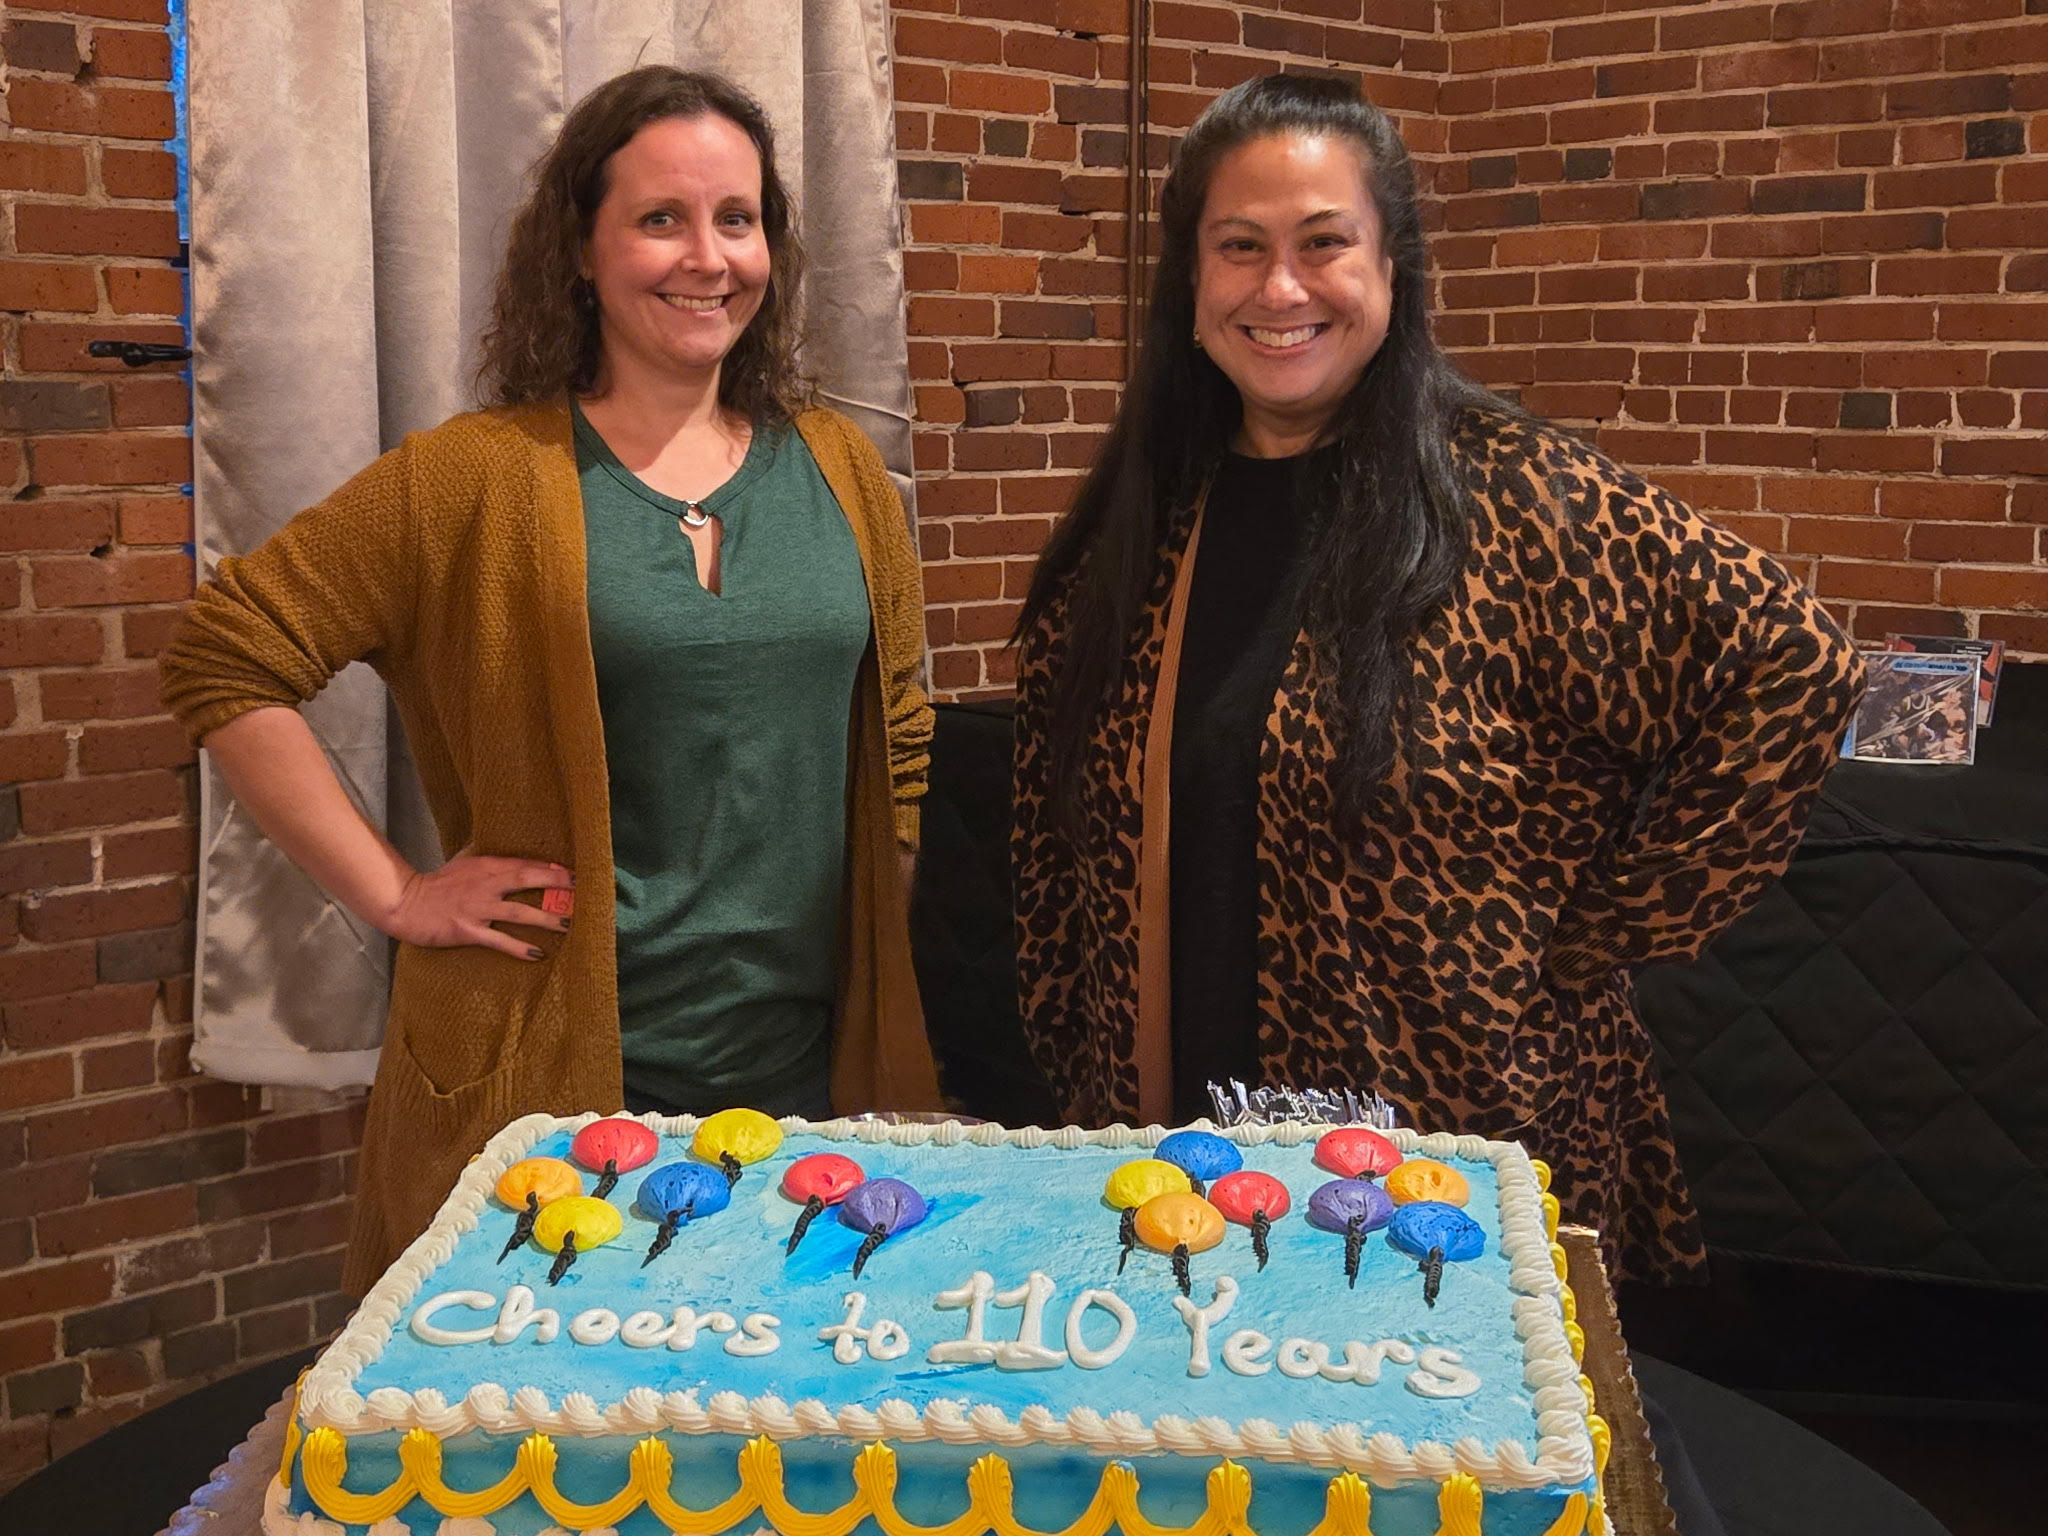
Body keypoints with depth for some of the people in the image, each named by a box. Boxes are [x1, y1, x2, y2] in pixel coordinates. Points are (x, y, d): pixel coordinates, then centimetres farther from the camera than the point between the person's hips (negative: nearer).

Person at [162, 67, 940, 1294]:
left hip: (813, 1066, 4)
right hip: (555, 1080, -3)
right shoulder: (482, 479, -6)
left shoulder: (841, 471, 7)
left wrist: (893, 979, 10)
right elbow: (224, 661, -5)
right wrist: (391, 891, -9)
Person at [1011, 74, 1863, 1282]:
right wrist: (1077, 1069, 8)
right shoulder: (1136, 526, 4)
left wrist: (1590, 940, -11)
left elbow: (1788, 672, -14)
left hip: (1463, 1162, -4)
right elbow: (1060, 842, 12)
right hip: (1164, 1142, 4)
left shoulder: (1511, 499, -11)